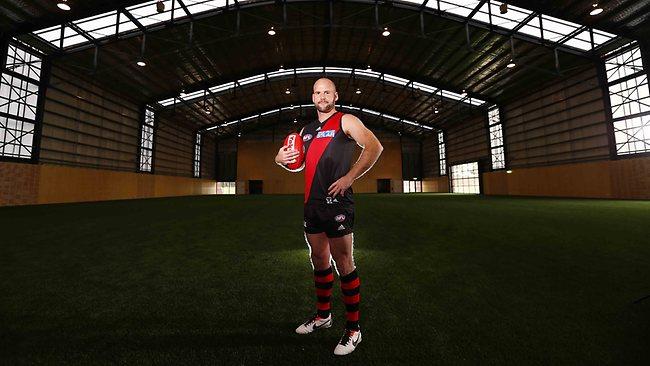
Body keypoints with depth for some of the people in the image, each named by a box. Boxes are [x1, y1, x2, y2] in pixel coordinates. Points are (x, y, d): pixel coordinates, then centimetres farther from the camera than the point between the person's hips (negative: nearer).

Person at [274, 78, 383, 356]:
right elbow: (298, 164, 27)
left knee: (343, 264, -1)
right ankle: (323, 315, 36)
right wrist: (281, 159, 5)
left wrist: (349, 177, -17)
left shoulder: (345, 121, 2)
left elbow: (374, 147, -11)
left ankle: (353, 329, 18)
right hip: (312, 203, 7)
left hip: (336, 202, -7)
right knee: (319, 260, 16)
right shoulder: (306, 130, 21)